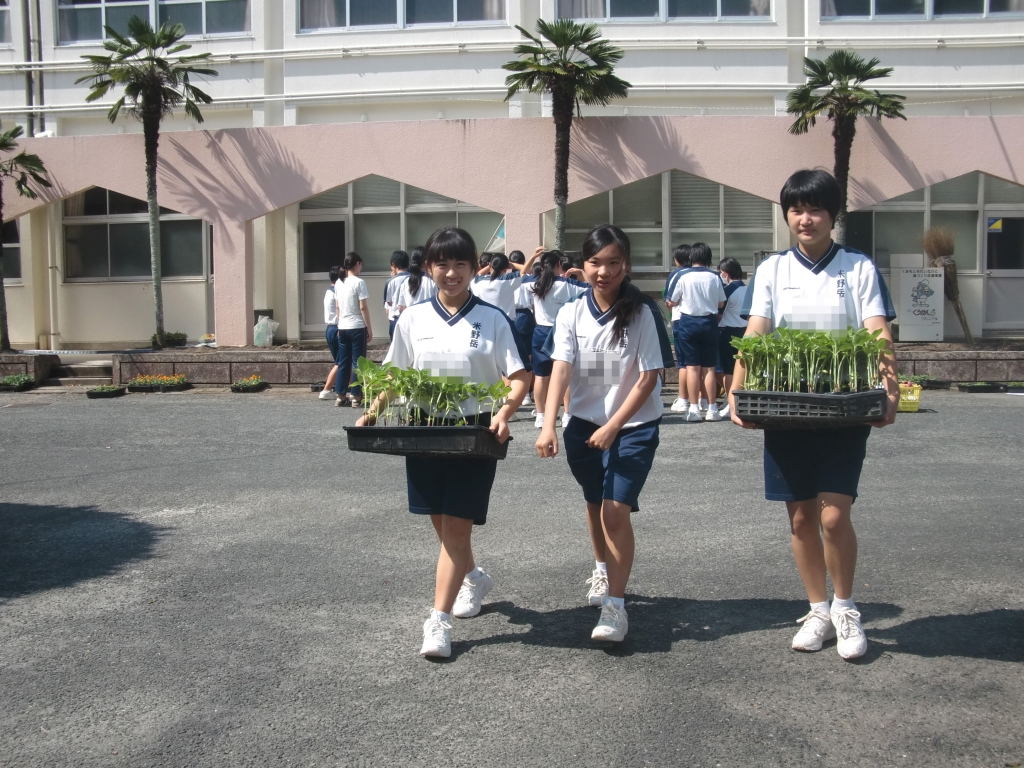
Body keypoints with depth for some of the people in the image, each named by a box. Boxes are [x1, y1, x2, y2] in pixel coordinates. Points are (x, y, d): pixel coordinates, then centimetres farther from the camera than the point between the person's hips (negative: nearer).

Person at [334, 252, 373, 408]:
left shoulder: (338, 283, 8)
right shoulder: (358, 282, -11)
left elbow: (338, 307, 12)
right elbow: (363, 308, -13)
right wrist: (369, 328, -7)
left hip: (342, 327, 6)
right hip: (357, 327, -6)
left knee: (343, 362, 11)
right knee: (358, 362, -1)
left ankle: (341, 396, 14)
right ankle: (356, 397, 0)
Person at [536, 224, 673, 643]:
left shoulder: (643, 313, -13)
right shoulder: (571, 313, -5)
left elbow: (649, 378, -12)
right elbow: (561, 368, -15)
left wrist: (612, 428, -17)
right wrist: (548, 424, -28)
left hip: (634, 426, -3)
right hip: (584, 424, 4)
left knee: (616, 509, -14)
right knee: (595, 504, 19)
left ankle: (615, 604, -4)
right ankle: (603, 569, 46)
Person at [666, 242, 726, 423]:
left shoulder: (683, 276, -7)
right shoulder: (714, 277, -3)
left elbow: (673, 302, 0)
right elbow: (721, 303, 5)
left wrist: (670, 302, 23)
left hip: (688, 322, -1)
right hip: (709, 322, 1)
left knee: (692, 367, 2)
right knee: (709, 367, 7)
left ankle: (693, 408, -1)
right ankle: (711, 408, 8)